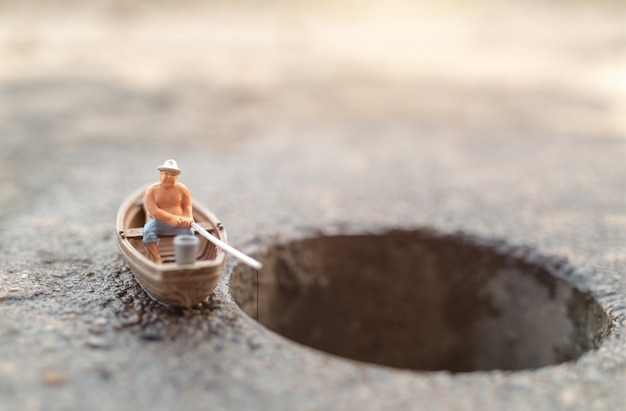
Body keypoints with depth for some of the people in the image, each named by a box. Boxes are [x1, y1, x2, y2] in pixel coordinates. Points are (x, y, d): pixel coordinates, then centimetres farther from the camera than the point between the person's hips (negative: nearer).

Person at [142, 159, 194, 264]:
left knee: (188, 231, -31)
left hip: (178, 223, 1)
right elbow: (153, 211, -13)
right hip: (158, 222, -1)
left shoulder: (182, 189, 6)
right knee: (147, 231, -33)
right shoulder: (151, 190, -2)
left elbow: (187, 206, 8)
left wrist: (187, 218, -17)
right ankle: (157, 260, -35)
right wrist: (171, 218, -26)